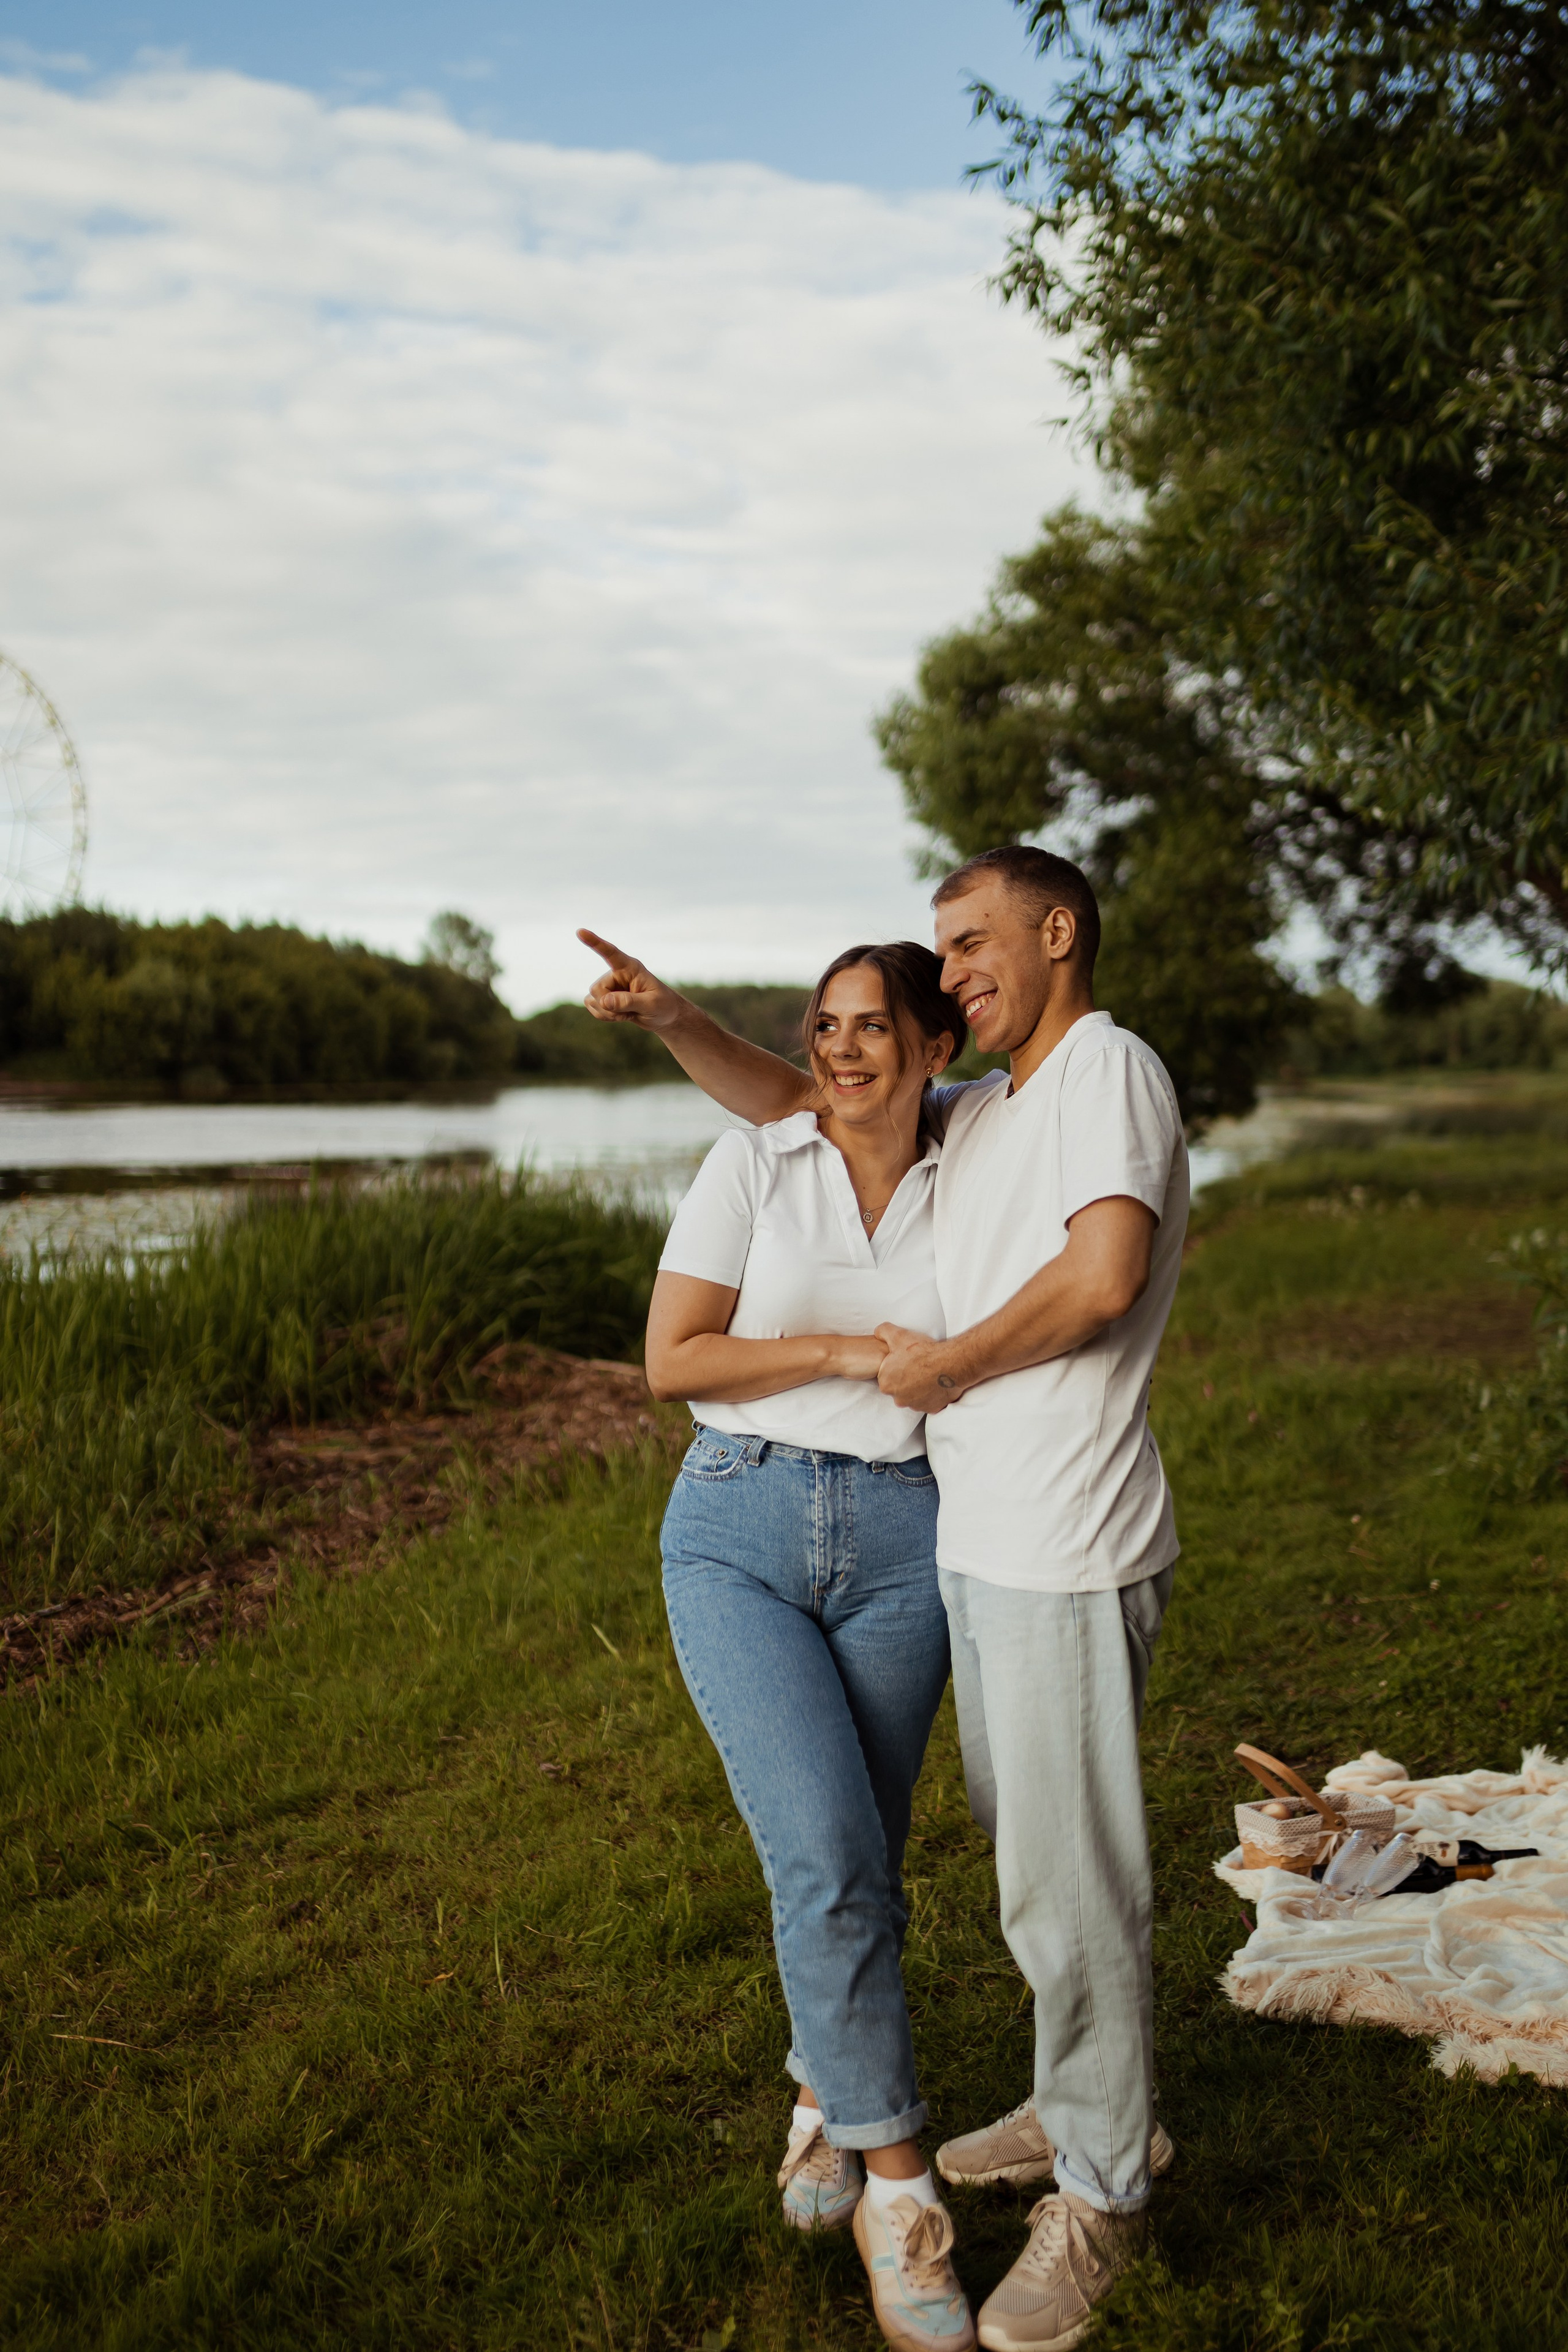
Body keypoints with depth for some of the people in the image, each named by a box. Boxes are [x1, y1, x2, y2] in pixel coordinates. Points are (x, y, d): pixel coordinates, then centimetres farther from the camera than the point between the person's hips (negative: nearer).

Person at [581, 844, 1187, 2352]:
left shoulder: (1109, 1067, -9)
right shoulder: (977, 1114, 17)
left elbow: (1105, 1272, -24)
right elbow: (792, 1101, 22)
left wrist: (947, 1366, -11)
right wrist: (672, 1021, 6)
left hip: (1065, 1550, -9)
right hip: (977, 1537, 9)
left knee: (1068, 1876, 0)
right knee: (1027, 1845, 19)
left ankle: (1101, 2193, 16)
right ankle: (1081, 2112, 36)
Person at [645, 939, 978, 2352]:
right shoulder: (751, 1166, -1)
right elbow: (671, 1360, -5)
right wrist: (848, 1349, -10)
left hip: (901, 1544, 2)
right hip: (740, 1529, -2)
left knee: (853, 1863, 7)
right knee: (827, 1857, -14)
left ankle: (826, 2090, 35)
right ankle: (895, 2178, 1)